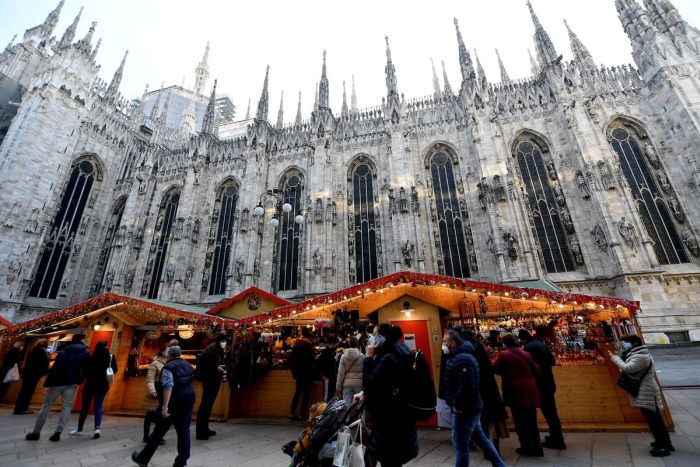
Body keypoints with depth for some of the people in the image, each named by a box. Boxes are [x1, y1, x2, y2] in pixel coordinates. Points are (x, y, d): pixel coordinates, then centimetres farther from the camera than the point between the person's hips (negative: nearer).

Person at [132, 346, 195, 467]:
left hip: (174, 401, -5)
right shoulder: (188, 366, 12)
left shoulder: (168, 366, -9)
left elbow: (168, 386, -20)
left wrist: (165, 407, -23)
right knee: (184, 430, 10)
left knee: (159, 431, 10)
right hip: (189, 399, 5)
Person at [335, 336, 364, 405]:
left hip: (347, 384, 1)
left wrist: (338, 387, 6)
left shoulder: (343, 356, -4)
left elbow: (341, 373, -2)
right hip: (359, 383, -1)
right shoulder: (361, 356, -7)